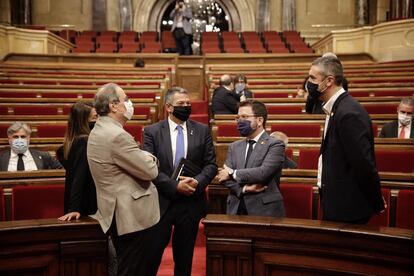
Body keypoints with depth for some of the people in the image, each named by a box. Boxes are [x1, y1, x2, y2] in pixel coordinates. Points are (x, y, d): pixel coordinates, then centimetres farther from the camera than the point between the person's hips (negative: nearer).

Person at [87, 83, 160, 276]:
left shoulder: (99, 130, 10)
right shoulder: (116, 135, -22)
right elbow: (150, 171, -19)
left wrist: (143, 157, 1)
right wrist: (150, 158, 1)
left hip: (117, 214, 10)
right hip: (132, 216, -10)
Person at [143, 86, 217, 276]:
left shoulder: (202, 130, 5)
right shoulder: (152, 131, -1)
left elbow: (211, 164, 4)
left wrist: (197, 182, -15)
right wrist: (175, 186, -18)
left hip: (191, 202, 2)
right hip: (161, 202, -2)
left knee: (184, 257, 12)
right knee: (152, 254, 4)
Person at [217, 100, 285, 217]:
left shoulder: (275, 145, -5)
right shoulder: (234, 146, 11)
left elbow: (264, 172, -18)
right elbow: (224, 176, 2)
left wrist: (233, 173, -8)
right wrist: (244, 188, -14)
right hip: (236, 209, 4)